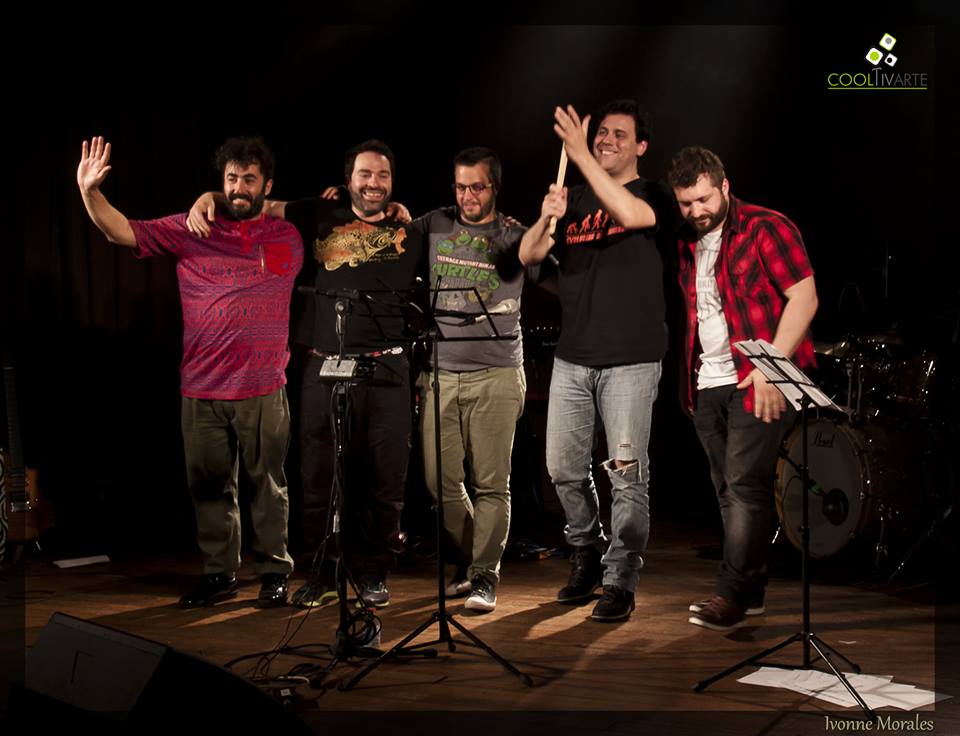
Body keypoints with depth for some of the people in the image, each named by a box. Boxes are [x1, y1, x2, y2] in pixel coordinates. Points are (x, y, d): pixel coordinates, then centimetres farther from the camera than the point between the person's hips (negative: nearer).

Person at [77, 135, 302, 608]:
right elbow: (124, 232, -5)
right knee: (209, 485, 10)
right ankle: (219, 574, 23)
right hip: (201, 388, 1)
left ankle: (275, 572, 18)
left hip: (263, 388, -1)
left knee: (268, 483, 6)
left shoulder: (289, 238, 6)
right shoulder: (190, 232, 3)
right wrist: (90, 193, -17)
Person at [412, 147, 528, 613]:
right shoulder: (436, 225, 11)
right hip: (440, 372, 3)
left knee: (491, 482, -3)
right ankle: (469, 560, 26)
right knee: (440, 479, 5)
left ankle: (485, 576, 8)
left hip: (496, 374, -3)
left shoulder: (511, 234, 3)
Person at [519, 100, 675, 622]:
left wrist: (581, 155, -26)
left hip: (631, 361, -4)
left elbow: (631, 215, -23)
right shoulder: (575, 198, 14)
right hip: (572, 357, 5)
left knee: (627, 474, -5)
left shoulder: (652, 195, 1)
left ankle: (619, 582, 4)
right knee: (563, 467, 8)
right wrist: (546, 218, -16)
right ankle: (587, 554, 29)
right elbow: (528, 255, 4)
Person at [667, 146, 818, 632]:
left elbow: (804, 298, -11)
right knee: (729, 490, 9)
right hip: (708, 385, 7)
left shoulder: (766, 228, -6)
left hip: (757, 380, -7)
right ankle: (751, 591, 18)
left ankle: (734, 593, -5)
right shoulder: (686, 244, 14)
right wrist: (688, 379, 12)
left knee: (745, 484, -10)